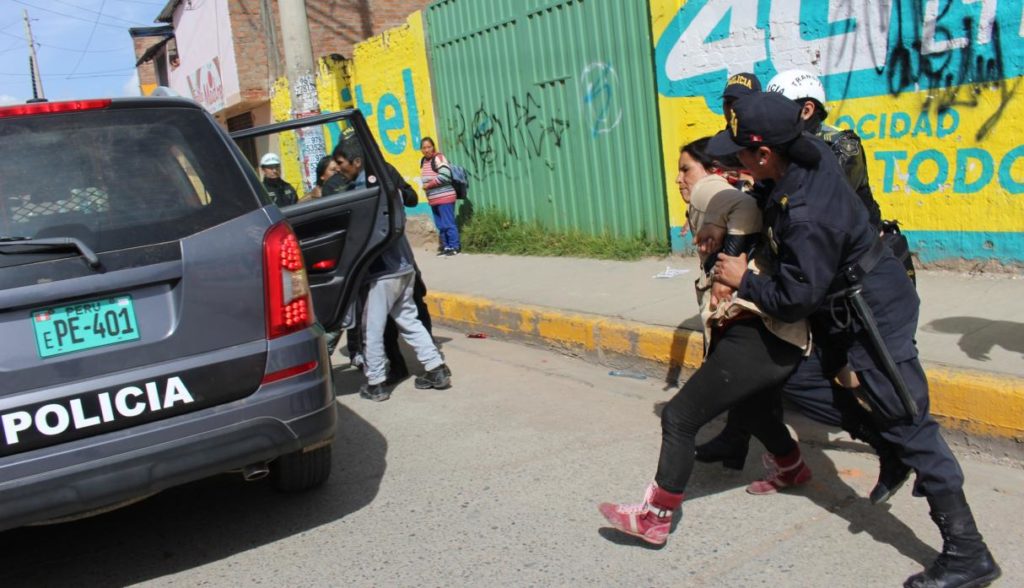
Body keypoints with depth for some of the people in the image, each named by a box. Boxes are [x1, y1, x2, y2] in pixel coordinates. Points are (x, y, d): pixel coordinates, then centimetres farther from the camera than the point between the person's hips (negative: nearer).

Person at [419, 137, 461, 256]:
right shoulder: (423, 161, 14)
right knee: (440, 225, 11)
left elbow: (445, 175, -22)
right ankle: (446, 246, 18)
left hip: (444, 197, -9)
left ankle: (455, 246, -1)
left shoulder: (438, 158, -11)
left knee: (448, 223, -7)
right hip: (433, 199, 9)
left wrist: (429, 185, -16)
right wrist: (424, 185, 5)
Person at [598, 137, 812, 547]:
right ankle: (791, 469, 60)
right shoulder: (722, 202, 24)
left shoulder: (708, 192, -4)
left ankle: (655, 518, 5)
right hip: (781, 338, 11)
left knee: (678, 418, -6)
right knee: (754, 409, 36)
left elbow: (745, 207, -22)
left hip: (756, 339, -11)